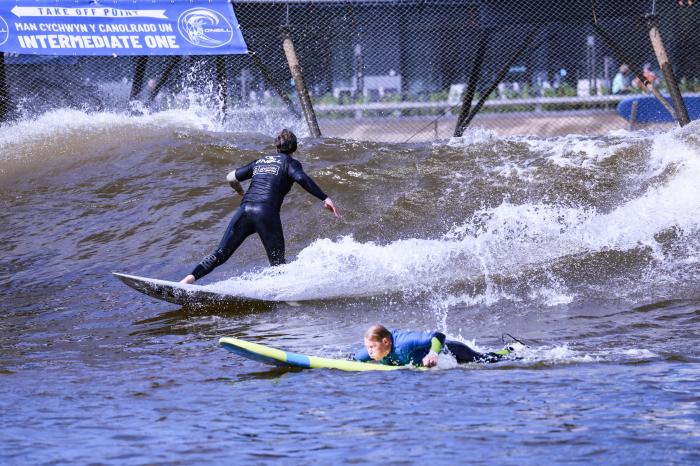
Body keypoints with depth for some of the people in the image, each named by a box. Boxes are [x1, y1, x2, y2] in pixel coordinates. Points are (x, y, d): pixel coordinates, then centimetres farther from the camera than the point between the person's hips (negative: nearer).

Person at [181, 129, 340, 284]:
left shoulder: (260, 161, 26)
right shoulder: (290, 162, 11)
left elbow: (231, 178, 25)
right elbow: (301, 178, -10)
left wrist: (241, 192, 46)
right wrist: (324, 198, -15)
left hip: (245, 209, 4)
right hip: (266, 213, -4)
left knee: (220, 255, 3)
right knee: (278, 264, 3)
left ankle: (190, 278, -15)